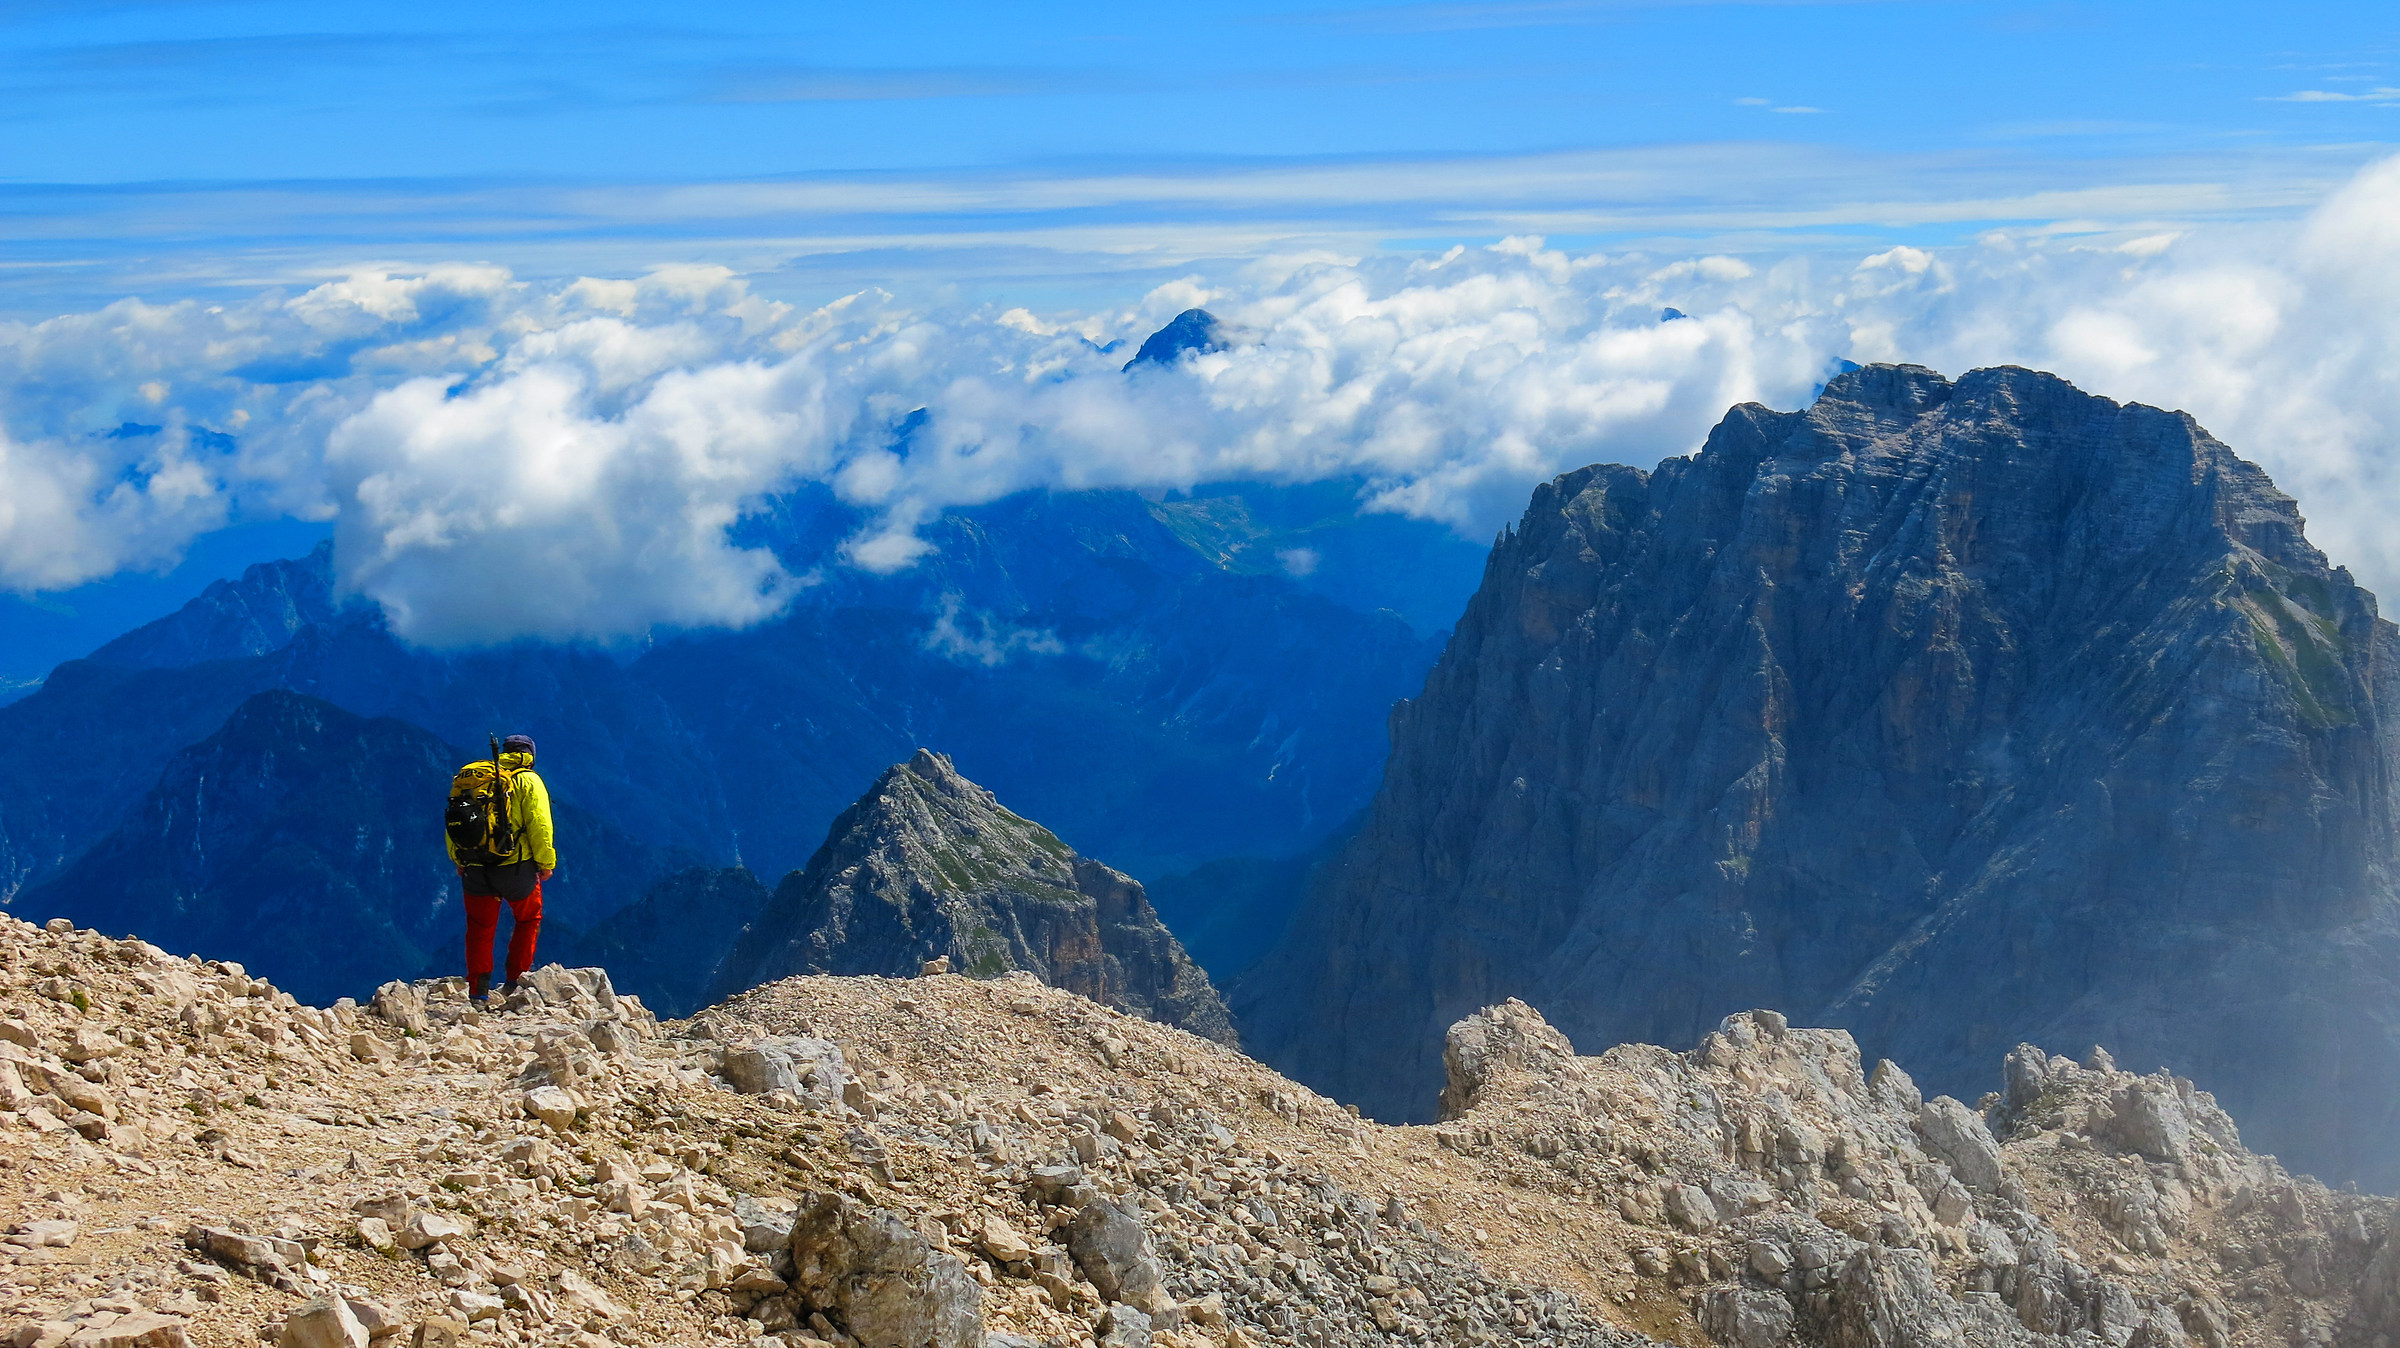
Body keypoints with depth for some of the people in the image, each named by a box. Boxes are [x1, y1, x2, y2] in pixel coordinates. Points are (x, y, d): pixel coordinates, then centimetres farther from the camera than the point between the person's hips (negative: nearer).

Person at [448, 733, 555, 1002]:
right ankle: (515, 980, 17)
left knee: (480, 927, 14)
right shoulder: (529, 781, -2)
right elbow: (539, 826, -9)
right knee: (528, 919, 19)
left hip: (476, 869, 3)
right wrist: (546, 863, 0)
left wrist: (459, 861, 21)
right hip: (516, 868, -3)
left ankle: (478, 989, 10)